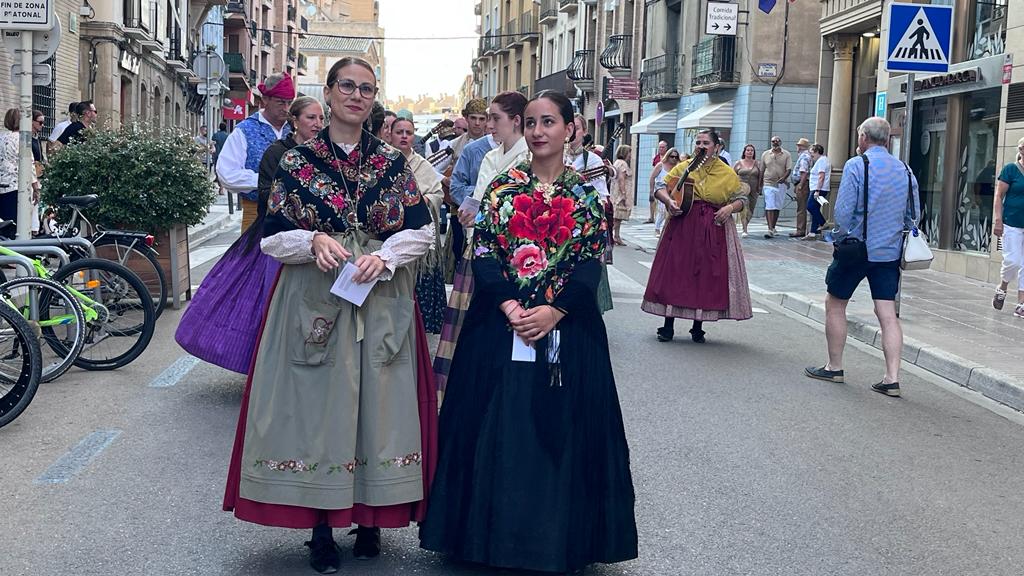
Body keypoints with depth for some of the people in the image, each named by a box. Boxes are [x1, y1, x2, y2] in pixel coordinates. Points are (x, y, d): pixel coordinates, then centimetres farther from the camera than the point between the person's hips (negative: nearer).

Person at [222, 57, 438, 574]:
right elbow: (272, 237, 2)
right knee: (317, 403, 1)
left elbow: (421, 230, 4)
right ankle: (321, 528, 12)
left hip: (381, 301, 2)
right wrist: (314, 241, -17)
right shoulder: (297, 160, 3)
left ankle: (370, 519, 18)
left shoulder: (392, 161, 7)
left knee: (377, 403, 4)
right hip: (315, 302, -1)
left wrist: (384, 257, -13)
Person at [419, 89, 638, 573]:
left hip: (567, 329, 0)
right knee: (498, 429, 3)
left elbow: (591, 261, -4)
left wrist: (553, 311, -16)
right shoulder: (501, 187, 6)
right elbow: (483, 254, -1)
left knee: (561, 429, 4)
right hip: (501, 326, 1)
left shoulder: (586, 192, 4)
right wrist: (508, 306, -16)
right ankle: (495, 533, 17)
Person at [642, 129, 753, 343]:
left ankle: (698, 328, 14)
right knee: (675, 272, 0)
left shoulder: (727, 173, 4)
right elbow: (661, 188, 6)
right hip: (682, 227, 0)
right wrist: (669, 200, -14)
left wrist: (730, 208, -13)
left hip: (714, 229, 0)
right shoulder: (682, 167, 6)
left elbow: (742, 197, 7)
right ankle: (668, 326, 10)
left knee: (707, 276, 2)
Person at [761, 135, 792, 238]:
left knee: (777, 208, 8)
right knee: (769, 207, -11)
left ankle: (773, 227, 21)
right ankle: (770, 230, -17)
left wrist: (784, 178, -24)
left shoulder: (786, 155, 4)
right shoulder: (765, 154, 8)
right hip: (768, 183, -1)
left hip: (781, 184, 1)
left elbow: (788, 169, -4)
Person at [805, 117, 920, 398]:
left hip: (855, 248, -5)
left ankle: (834, 367, 19)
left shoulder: (856, 165, -11)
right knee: (888, 313, 4)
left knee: (835, 305, 12)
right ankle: (892, 378, -1)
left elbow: (843, 212, -15)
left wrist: (840, 237, 1)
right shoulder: (905, 171, 5)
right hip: (890, 251, 5)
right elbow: (913, 215, 12)